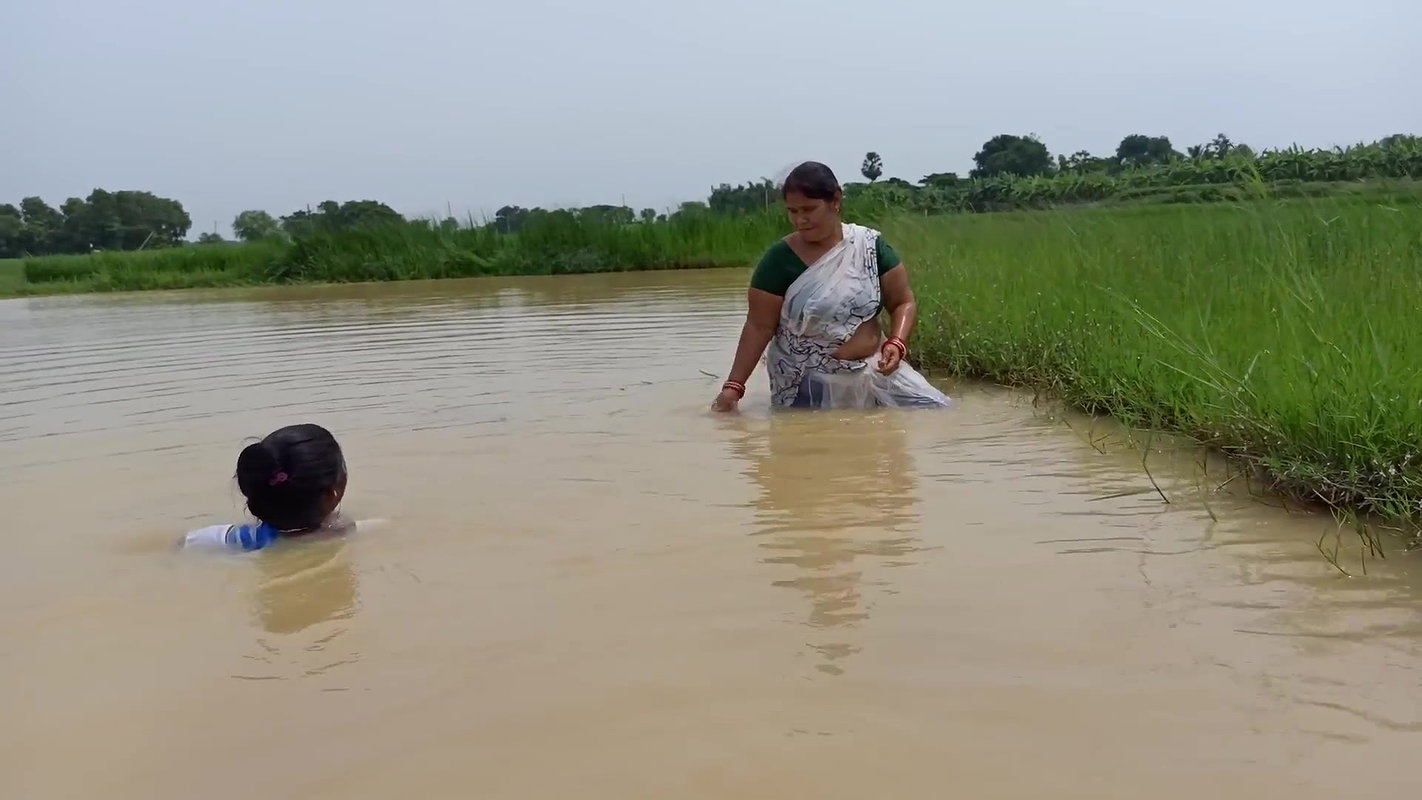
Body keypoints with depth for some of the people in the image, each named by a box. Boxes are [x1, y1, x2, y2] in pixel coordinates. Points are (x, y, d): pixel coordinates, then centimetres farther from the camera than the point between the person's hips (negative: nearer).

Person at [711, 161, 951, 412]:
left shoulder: (870, 245, -4)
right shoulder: (780, 259, -10)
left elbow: (902, 302, 2)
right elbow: (759, 326, -8)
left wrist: (896, 343, -17)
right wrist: (734, 385, -14)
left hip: (872, 371, 2)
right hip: (807, 384, -2)